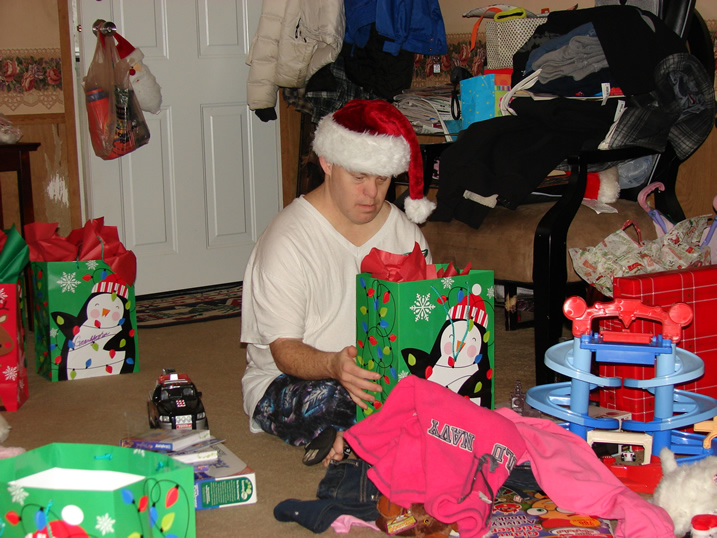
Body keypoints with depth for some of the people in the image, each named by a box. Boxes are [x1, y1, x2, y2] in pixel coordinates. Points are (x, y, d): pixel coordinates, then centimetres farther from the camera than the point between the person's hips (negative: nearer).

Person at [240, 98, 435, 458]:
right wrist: (334, 365, -40)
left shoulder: (405, 232, 4)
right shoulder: (288, 240, -14)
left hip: (381, 374, 5)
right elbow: (285, 351, -18)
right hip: (287, 383, -5)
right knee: (335, 399, -40)